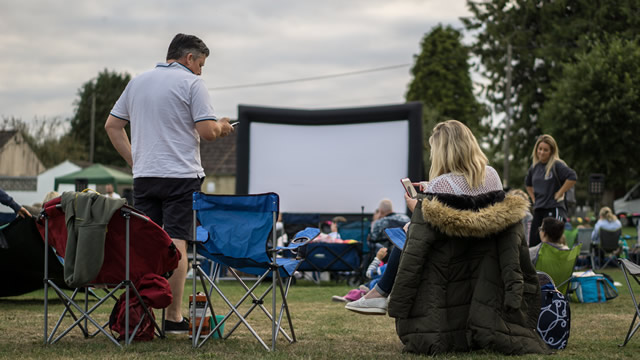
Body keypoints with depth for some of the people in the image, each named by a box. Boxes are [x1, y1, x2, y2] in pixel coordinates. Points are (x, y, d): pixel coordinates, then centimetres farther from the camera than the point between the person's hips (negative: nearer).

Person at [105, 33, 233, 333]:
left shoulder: (137, 82, 15)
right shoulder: (192, 83, -5)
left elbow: (112, 125, 15)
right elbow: (207, 131, -12)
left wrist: (134, 160, 16)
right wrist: (222, 126, 9)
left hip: (143, 176, 5)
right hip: (181, 175, -5)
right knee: (176, 242, -4)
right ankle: (173, 317, -5)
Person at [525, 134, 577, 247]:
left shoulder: (557, 165, -8)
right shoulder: (534, 167, 13)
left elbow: (572, 177, -23)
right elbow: (528, 183, 33)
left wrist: (559, 194, -16)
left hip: (554, 209, -7)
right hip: (538, 210, 8)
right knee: (533, 244, 5)